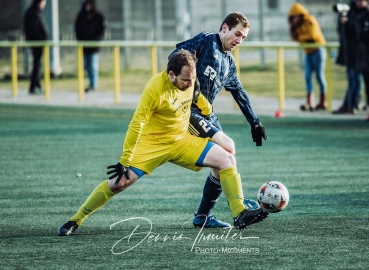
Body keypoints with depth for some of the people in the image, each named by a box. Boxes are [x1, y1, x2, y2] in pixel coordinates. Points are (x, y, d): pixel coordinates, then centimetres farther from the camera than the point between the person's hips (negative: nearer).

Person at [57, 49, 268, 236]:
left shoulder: (189, 80, -9)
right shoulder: (155, 89, -27)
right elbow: (136, 124, -23)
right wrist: (124, 161, -22)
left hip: (182, 141, 6)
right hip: (152, 144, -6)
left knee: (227, 159, -10)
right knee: (118, 182, -14)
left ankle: (240, 214, -8)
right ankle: (76, 221, 2)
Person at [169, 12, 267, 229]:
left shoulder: (229, 63, 20)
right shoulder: (206, 41, -3)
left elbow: (240, 94, 28)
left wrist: (254, 122, 28)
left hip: (206, 115, 9)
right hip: (187, 111, -9)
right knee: (227, 147, -20)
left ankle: (203, 216, 12)